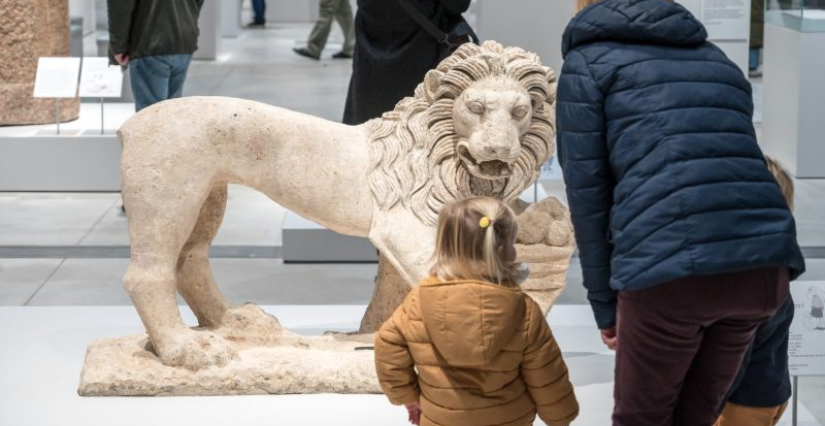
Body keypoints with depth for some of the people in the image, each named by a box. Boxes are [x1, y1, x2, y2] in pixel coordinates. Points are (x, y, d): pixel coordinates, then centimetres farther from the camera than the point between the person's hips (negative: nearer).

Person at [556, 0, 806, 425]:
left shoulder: (587, 61, 16)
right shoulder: (717, 60, 32)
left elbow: (586, 190, 7)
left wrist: (604, 303, 12)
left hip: (670, 270, -5)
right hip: (765, 263, 5)